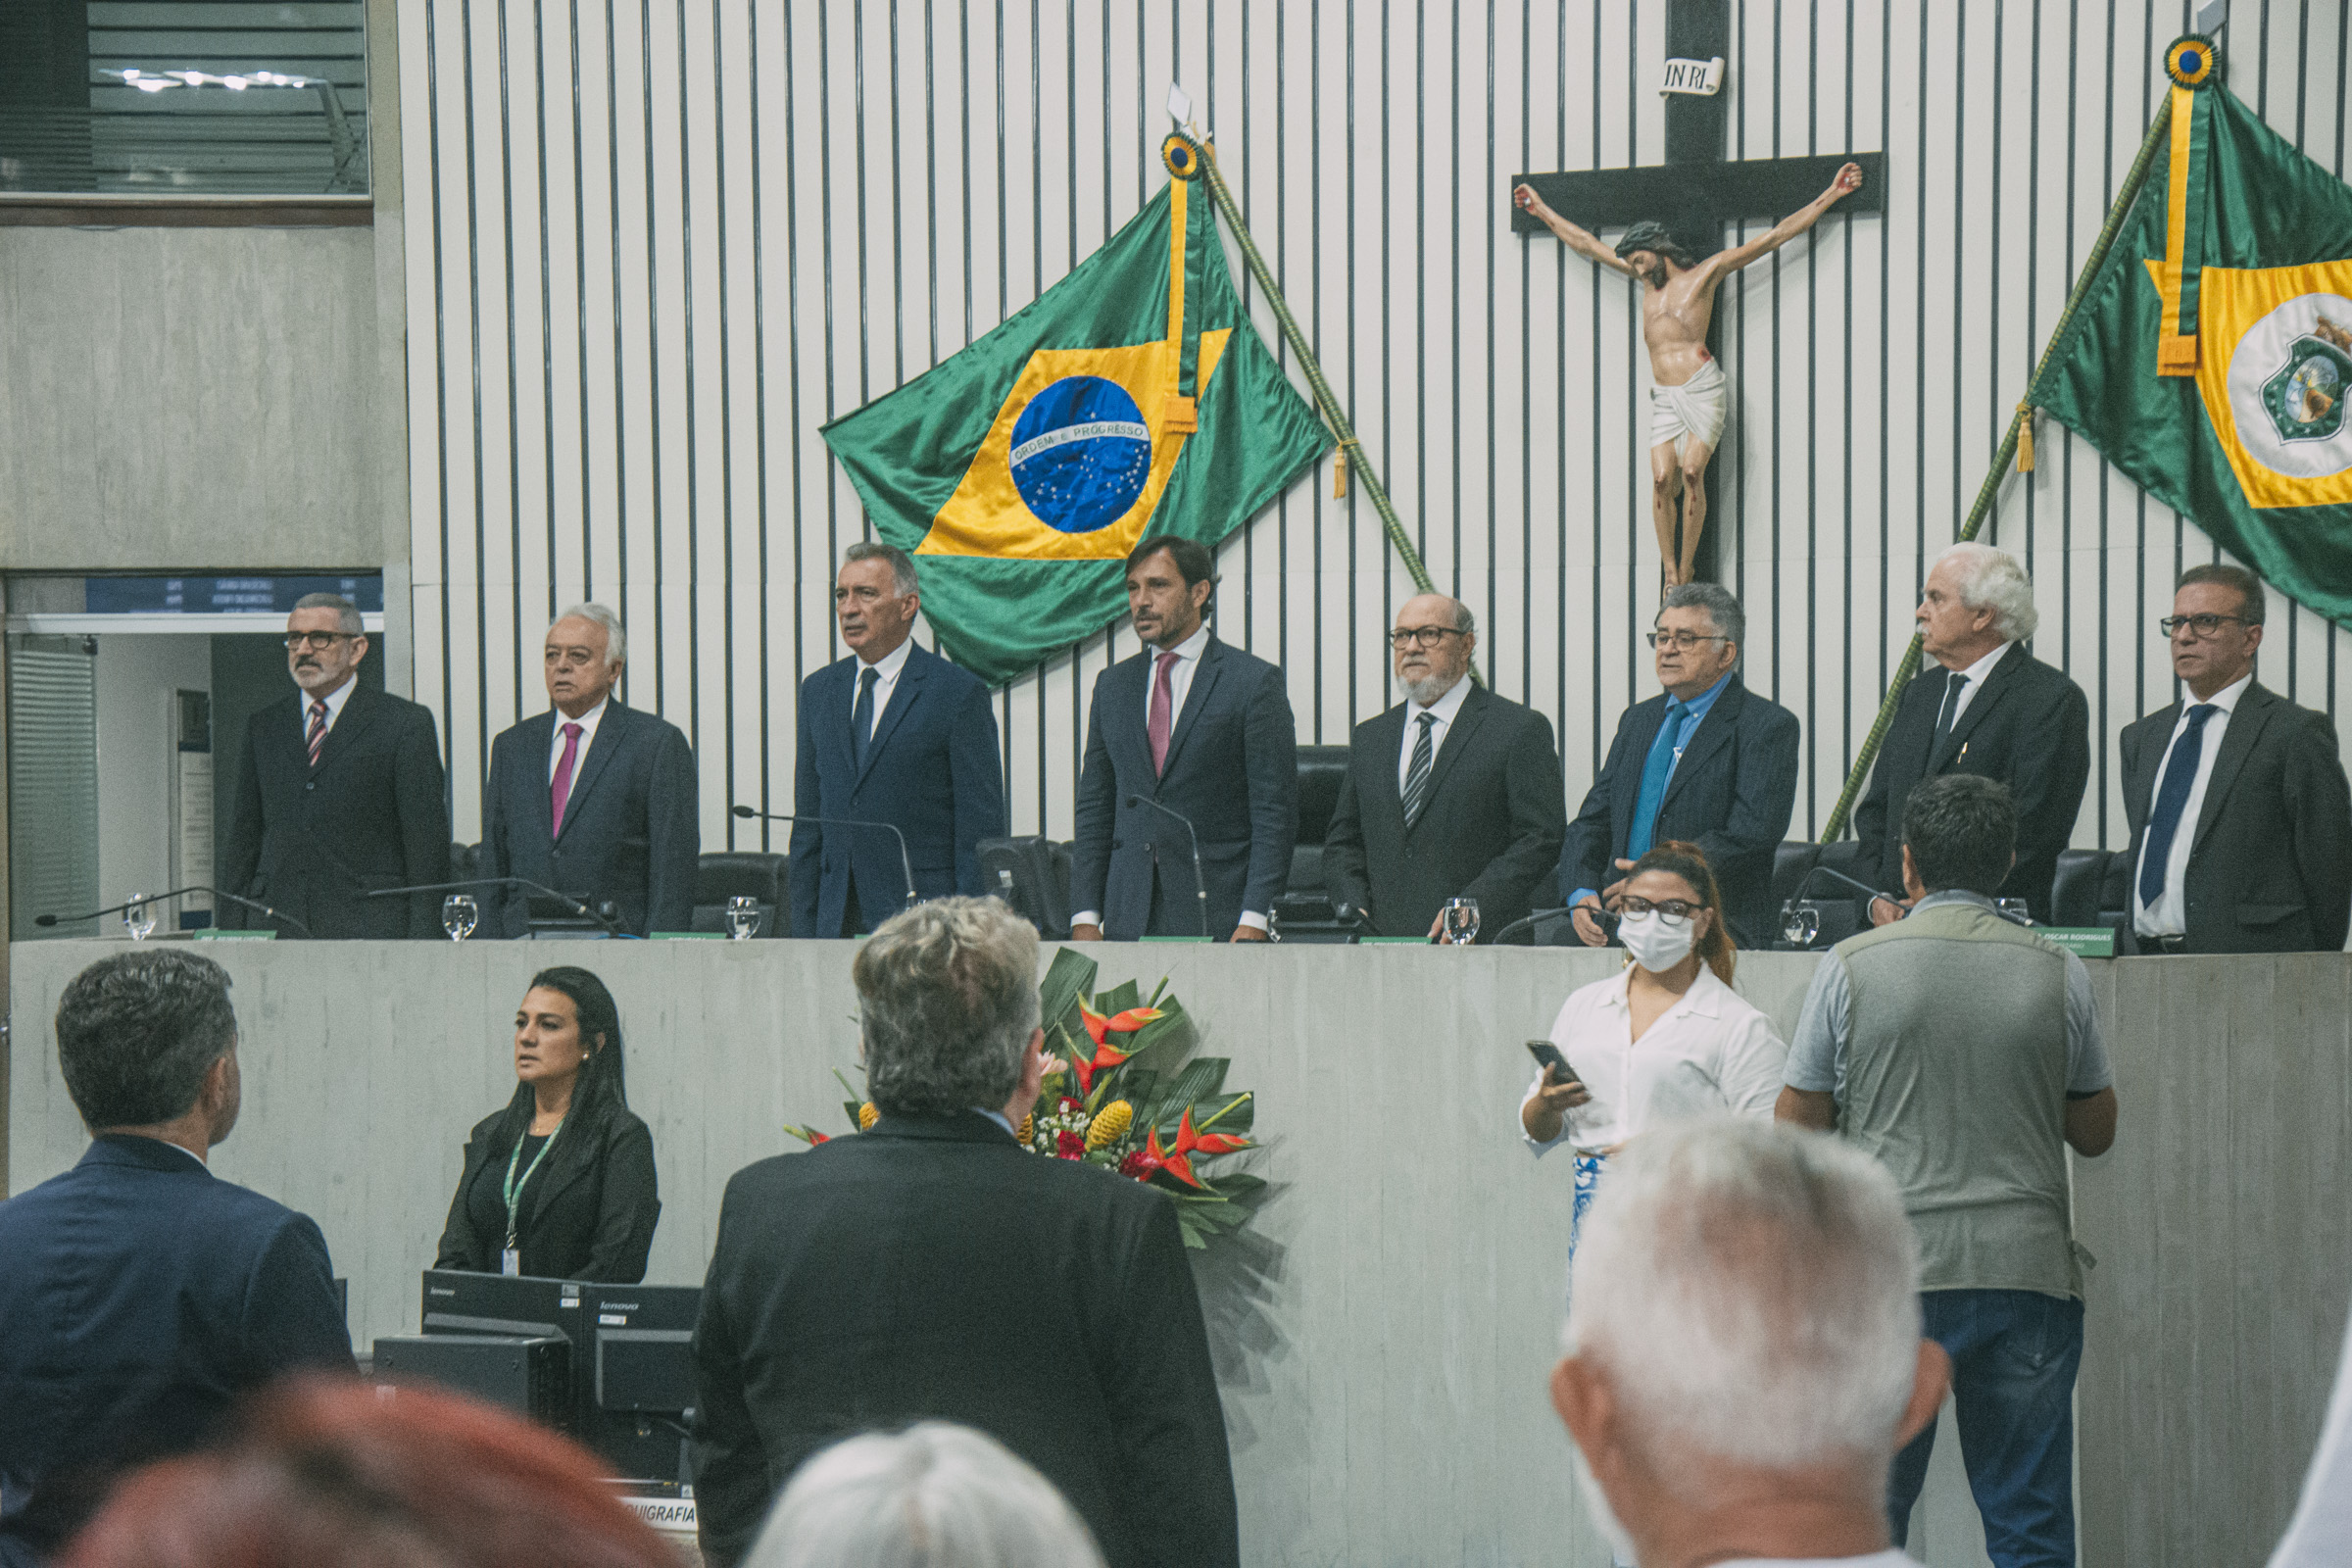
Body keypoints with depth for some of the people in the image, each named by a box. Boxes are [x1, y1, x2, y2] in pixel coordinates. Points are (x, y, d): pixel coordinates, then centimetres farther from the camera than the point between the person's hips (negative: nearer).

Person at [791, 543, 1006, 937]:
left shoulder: (959, 693, -3)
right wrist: (803, 932, 10)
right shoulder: (818, 690, 15)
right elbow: (807, 826, 16)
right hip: (837, 921, 4)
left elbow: (981, 832, -5)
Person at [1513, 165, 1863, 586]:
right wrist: (1541, 211, 38)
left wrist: (1830, 196, 6)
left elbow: (1775, 236, 8)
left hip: (1702, 388, -4)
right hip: (1663, 395, 4)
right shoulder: (1646, 276, 22)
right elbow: (1585, 244, 32)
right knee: (1662, 478, -13)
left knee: (1692, 470, -18)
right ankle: (1671, 577, -11)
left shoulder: (1706, 272, 8)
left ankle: (1686, 568, -13)